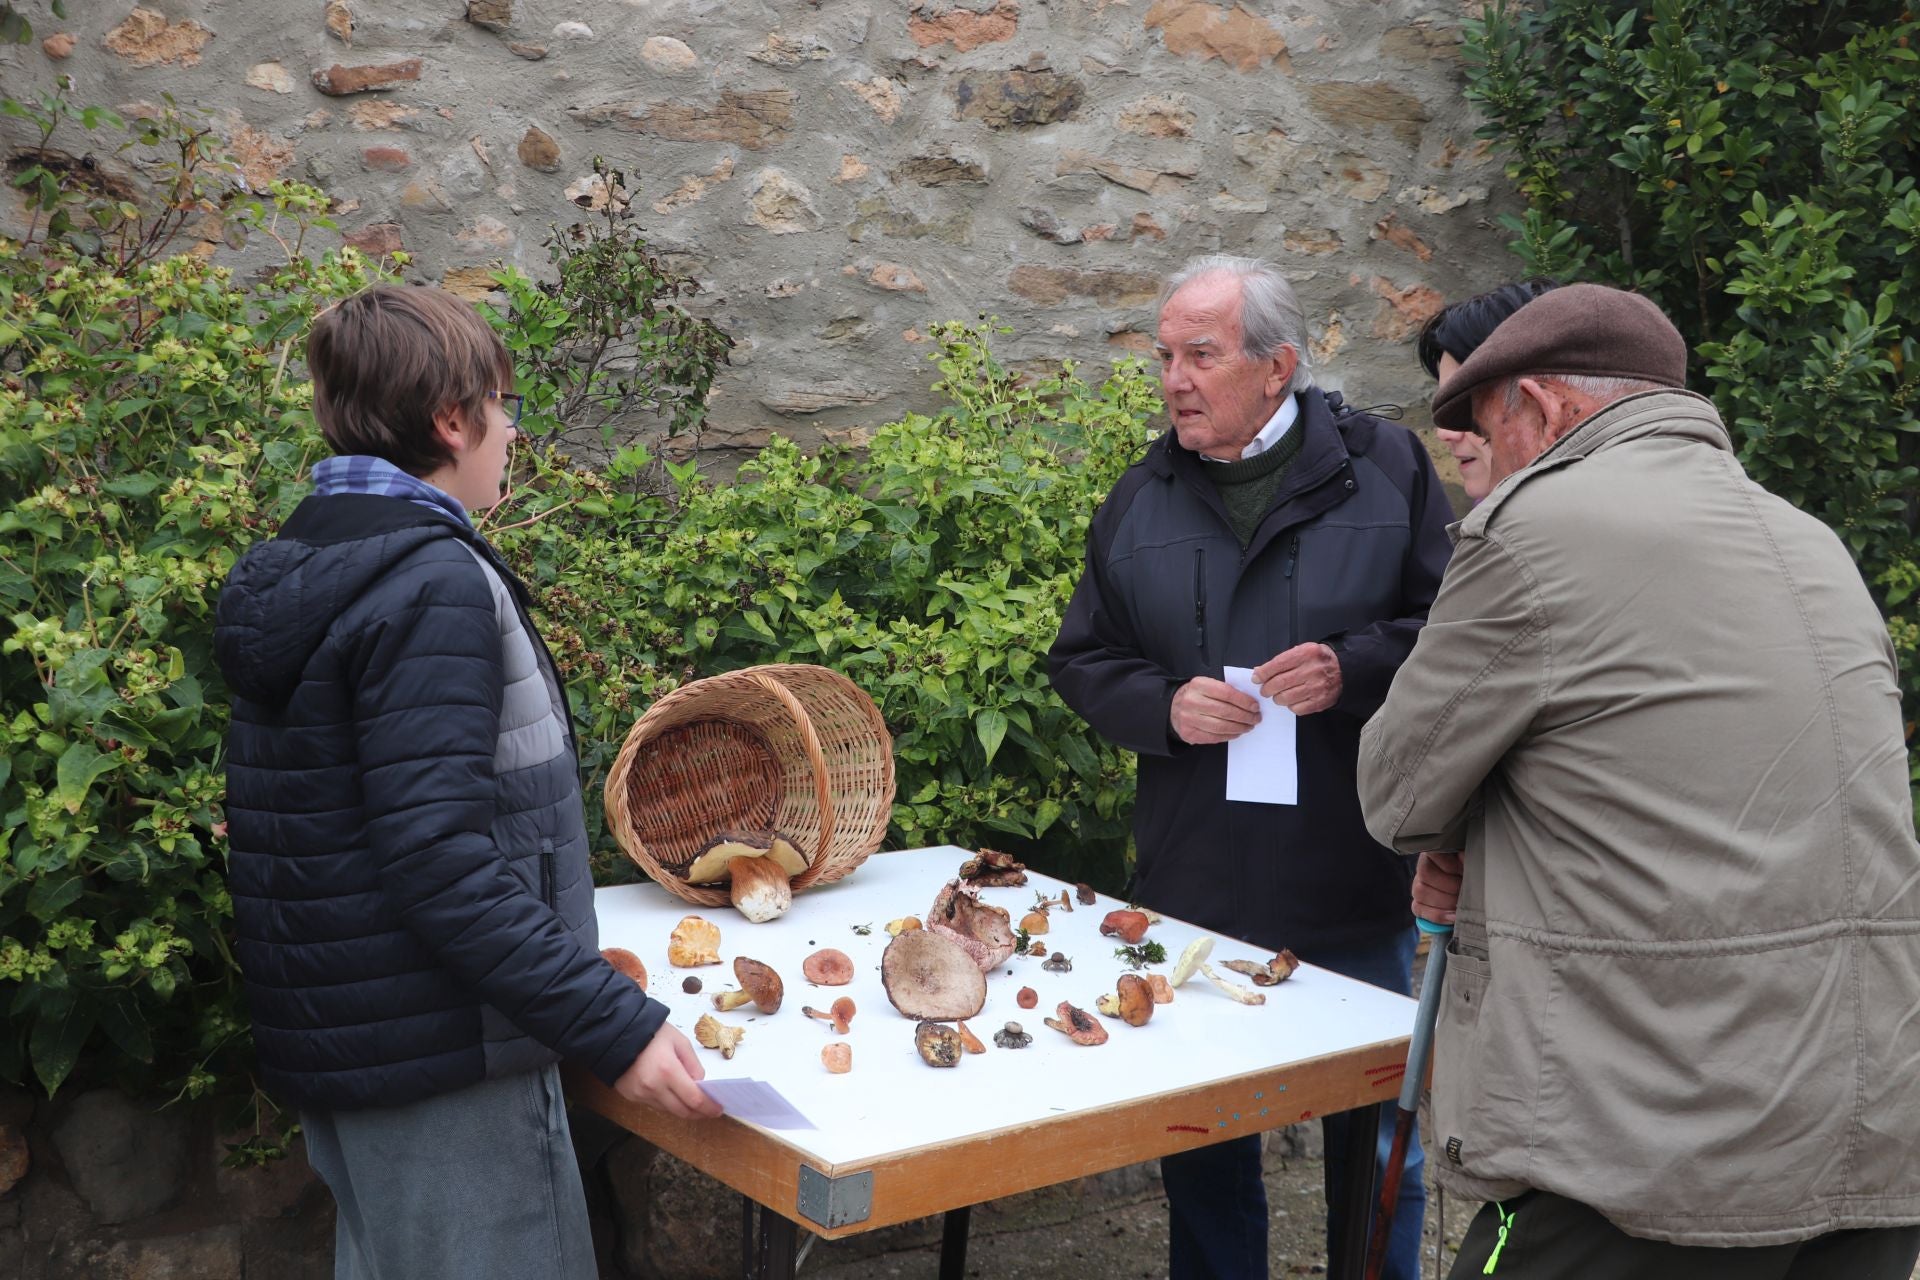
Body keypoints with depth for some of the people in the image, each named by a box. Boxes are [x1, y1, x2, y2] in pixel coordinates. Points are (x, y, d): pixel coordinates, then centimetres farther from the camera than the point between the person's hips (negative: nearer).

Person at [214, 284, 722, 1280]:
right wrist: (613, 1026, -27)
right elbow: (437, 855, -26)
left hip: (340, 1040, 10)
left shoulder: (294, 572, 11)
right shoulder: (433, 583, -19)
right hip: (443, 1059, -10)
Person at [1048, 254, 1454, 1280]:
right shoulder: (1140, 501, 5)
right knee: (1201, 1151, 15)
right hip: (1194, 896, 2)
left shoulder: (1387, 467, -2)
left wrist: (1354, 668, -20)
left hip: (1358, 892, -2)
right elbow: (1081, 661, 9)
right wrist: (1163, 704, -11)